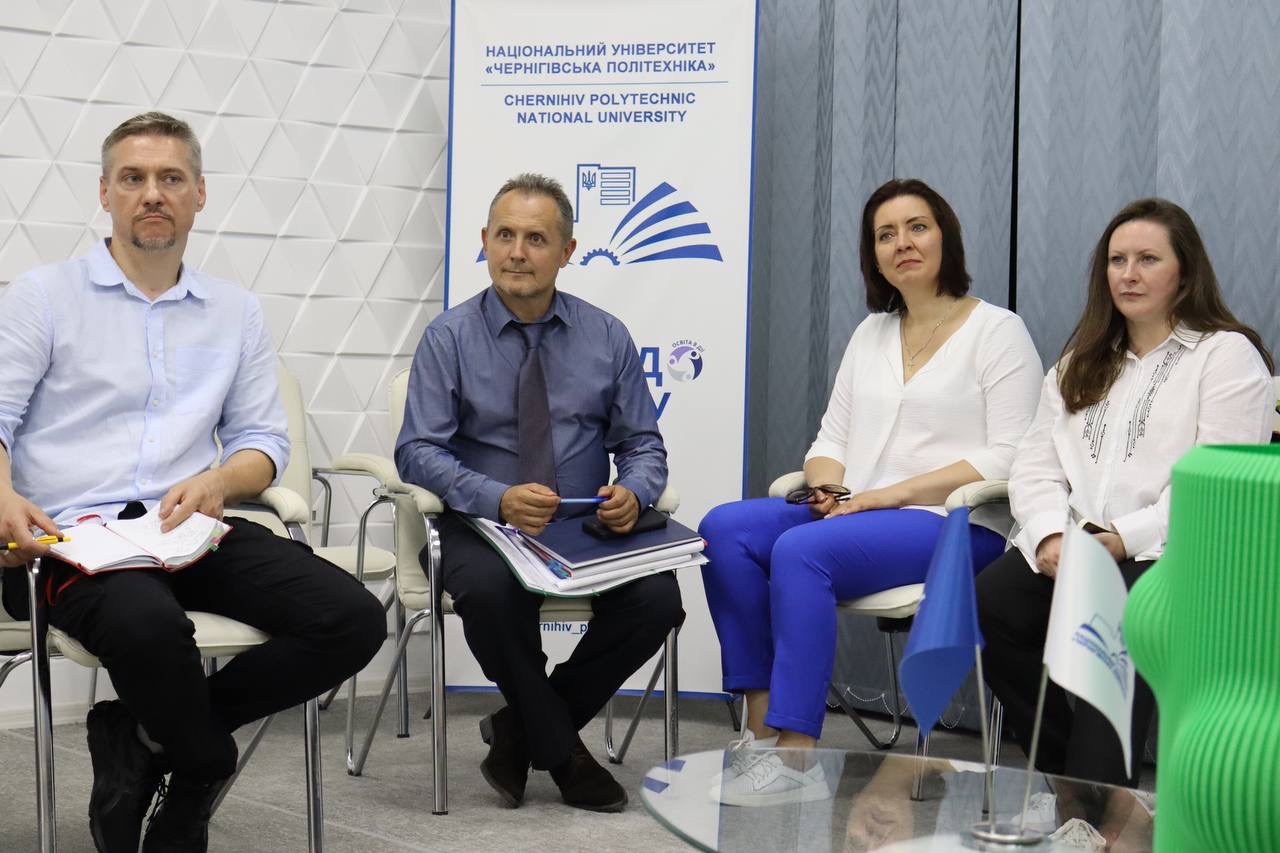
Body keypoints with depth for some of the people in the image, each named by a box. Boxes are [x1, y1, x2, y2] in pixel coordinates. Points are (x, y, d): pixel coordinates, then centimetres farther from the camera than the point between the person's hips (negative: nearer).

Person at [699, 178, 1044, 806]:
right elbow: (831, 440, 20)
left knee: (801, 551, -32)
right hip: (853, 514, 7)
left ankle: (795, 755, -32)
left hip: (954, 523, -7)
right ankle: (760, 725, -20)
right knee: (724, 529, -19)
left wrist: (892, 494, -16)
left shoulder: (997, 331, 1)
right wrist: (828, 487, -5)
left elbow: (1009, 458, -9)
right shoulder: (871, 334, 22)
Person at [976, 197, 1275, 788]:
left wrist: (1124, 537, -17)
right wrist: (1051, 535, -7)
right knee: (987, 603, -25)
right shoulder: (1081, 362, 25)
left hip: (1177, 557, -5)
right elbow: (1035, 467, 15)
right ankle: (1064, 770, -11)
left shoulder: (1228, 355, 6)